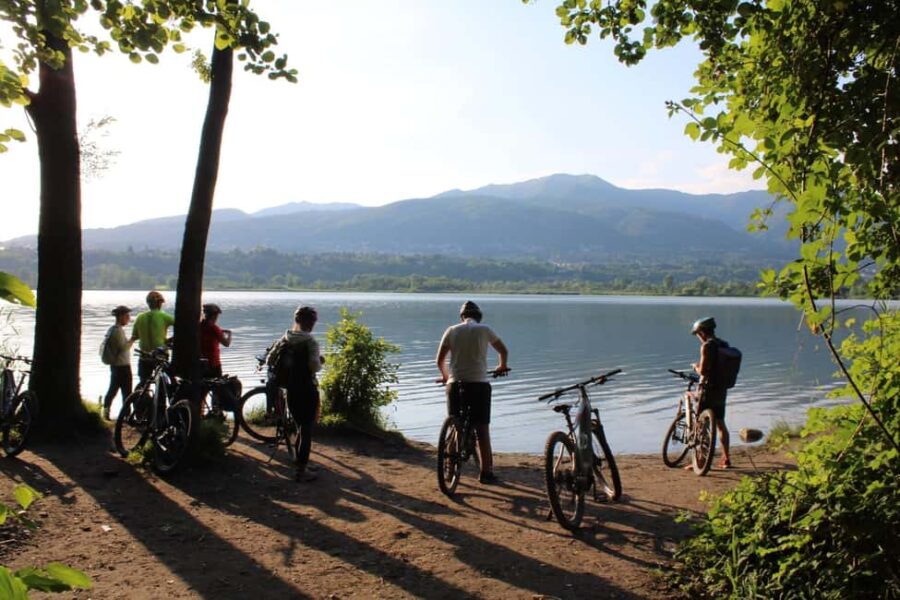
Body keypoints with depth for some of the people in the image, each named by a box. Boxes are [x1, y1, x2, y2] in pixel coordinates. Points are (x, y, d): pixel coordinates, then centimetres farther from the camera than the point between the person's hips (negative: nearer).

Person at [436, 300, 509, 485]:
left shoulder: (452, 330, 8)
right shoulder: (484, 330, 5)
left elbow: (439, 360, 9)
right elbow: (504, 351, 18)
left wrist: (445, 376, 27)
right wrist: (502, 366, 38)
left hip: (455, 383, 2)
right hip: (479, 383, -2)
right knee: (482, 429, 2)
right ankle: (486, 472, 1)